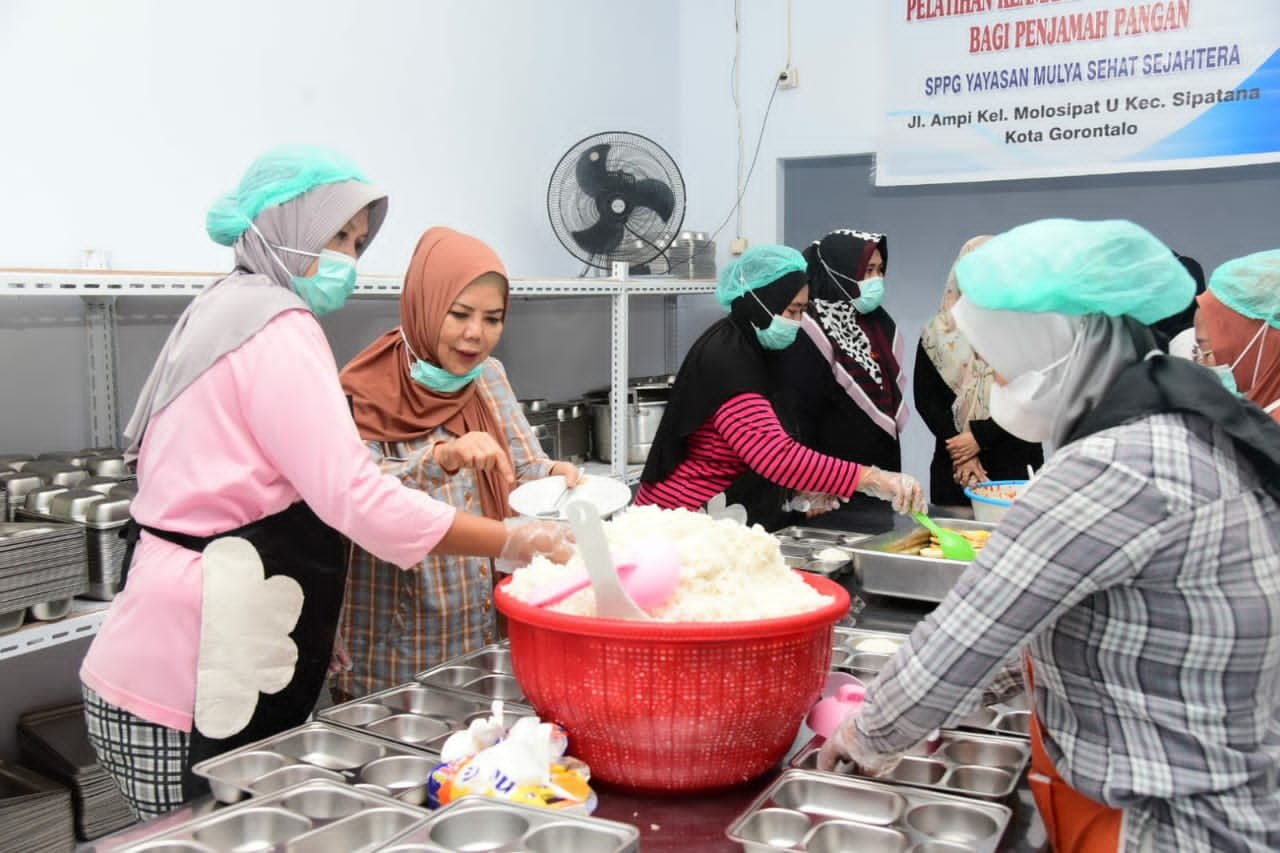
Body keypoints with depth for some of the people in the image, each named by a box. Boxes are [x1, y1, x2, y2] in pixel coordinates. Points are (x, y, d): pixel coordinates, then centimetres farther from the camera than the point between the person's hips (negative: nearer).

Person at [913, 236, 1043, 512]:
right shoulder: (939, 333, 5)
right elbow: (926, 400, 1)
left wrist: (980, 436, -13)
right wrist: (961, 452, -9)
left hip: (1016, 464, -1)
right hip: (954, 467, 1)